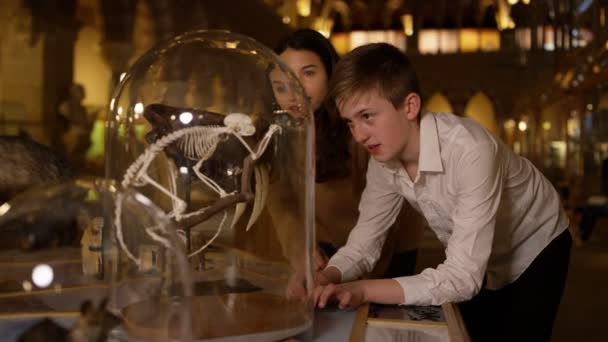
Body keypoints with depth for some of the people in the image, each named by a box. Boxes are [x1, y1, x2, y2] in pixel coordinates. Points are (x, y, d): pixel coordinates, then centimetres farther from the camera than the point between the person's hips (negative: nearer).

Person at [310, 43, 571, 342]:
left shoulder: (469, 151, -38)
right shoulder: (383, 158, -17)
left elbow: (463, 277, -39)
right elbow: (363, 243, -11)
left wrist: (363, 290, -44)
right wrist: (327, 278, -32)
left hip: (535, 251, -5)